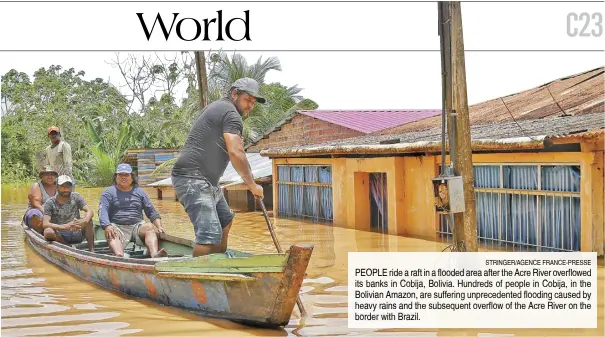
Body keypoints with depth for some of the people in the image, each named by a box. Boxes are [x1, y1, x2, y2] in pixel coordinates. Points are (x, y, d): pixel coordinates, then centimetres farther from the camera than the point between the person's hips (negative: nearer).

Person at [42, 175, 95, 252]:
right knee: (48, 232, -32)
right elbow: (45, 224, -20)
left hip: (77, 234, 2)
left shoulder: (76, 197, 1)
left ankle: (92, 250, -22)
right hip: (60, 237, -2)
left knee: (88, 219, -21)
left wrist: (85, 220, -37)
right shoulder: (50, 203, -7)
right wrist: (65, 227, -37)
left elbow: (90, 211, -11)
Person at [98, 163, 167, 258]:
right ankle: (119, 256, -64)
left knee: (150, 227, -29)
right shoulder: (108, 192, 12)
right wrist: (107, 226, -25)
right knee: (112, 233, -36)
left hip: (137, 226, 2)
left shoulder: (140, 192, 21)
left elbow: (151, 212, 18)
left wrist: (159, 226, 0)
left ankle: (155, 254, -53)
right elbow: (102, 210, -4)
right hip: (117, 227, -2)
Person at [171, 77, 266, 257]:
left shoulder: (217, 107, 21)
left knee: (225, 220, 24)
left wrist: (235, 142, 11)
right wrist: (252, 185, -14)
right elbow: (235, 153, -21)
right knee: (210, 233, -22)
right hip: (192, 179, -11)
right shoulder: (231, 113, -11)